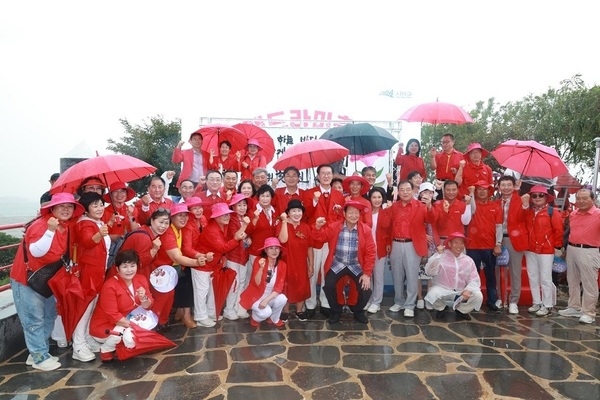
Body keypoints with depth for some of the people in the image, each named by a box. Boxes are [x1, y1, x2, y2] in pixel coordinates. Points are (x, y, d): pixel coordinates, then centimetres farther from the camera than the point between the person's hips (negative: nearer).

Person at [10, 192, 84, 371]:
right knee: (34, 320, -1)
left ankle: (38, 352, 29)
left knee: (48, 316, 15)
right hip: (26, 278, -9)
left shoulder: (67, 227, 2)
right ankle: (40, 357, 10)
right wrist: (50, 230, -42)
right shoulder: (40, 225, -23)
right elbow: (36, 251, -37)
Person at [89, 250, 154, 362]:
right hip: (104, 326, -6)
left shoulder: (141, 279, -7)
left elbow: (148, 307, -4)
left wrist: (144, 298, -27)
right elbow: (113, 316, -24)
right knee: (124, 333, -33)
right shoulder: (109, 286, -24)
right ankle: (106, 349, 0)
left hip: (128, 320, 7)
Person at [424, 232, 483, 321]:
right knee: (433, 293, -34)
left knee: (478, 296, -22)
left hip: (461, 292, 3)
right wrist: (438, 254, -24)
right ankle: (441, 308, 5)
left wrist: (468, 290, -22)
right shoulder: (441, 256, -8)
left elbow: (474, 280, -1)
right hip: (442, 289, -3)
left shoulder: (468, 260, 2)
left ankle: (461, 311, 9)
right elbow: (429, 272, -21)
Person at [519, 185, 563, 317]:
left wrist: (557, 246, -5)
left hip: (546, 250, -5)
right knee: (533, 277, 11)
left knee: (545, 278, 1)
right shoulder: (528, 211, 7)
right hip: (530, 249, 5)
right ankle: (537, 303, 22)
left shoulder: (552, 212, -7)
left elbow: (558, 230, -6)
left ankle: (547, 305, 12)